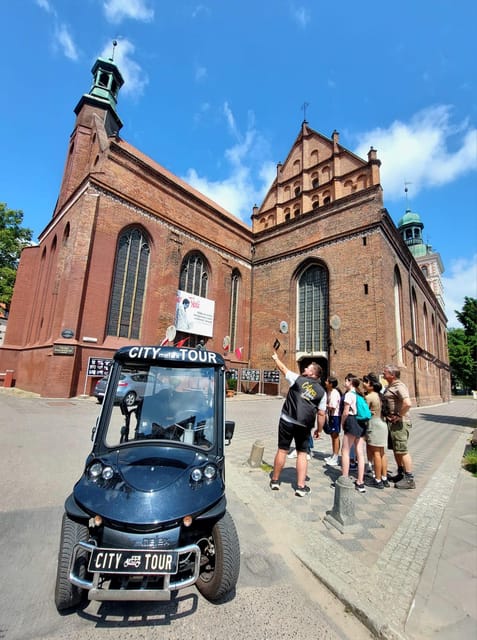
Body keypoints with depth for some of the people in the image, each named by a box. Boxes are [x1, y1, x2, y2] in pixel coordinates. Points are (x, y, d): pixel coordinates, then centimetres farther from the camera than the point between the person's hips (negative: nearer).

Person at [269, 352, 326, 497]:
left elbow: (284, 368, 10)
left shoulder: (298, 379, -2)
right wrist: (319, 430, 15)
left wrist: (276, 358, 27)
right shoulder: (321, 391, 4)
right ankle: (301, 487, 16)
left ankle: (275, 480, 26)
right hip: (304, 425, 2)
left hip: (287, 421, -1)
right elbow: (321, 414, 3)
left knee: (282, 450, 10)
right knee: (302, 454, 16)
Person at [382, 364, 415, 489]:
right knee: (396, 450, 19)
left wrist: (399, 416, -23)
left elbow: (407, 404, -34)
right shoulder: (390, 386, 11)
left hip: (399, 422, -10)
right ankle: (400, 474, 33)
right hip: (391, 422, 10)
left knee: (402, 450, 0)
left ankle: (409, 479, 12)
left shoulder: (399, 386, -19)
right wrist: (386, 415, 13)